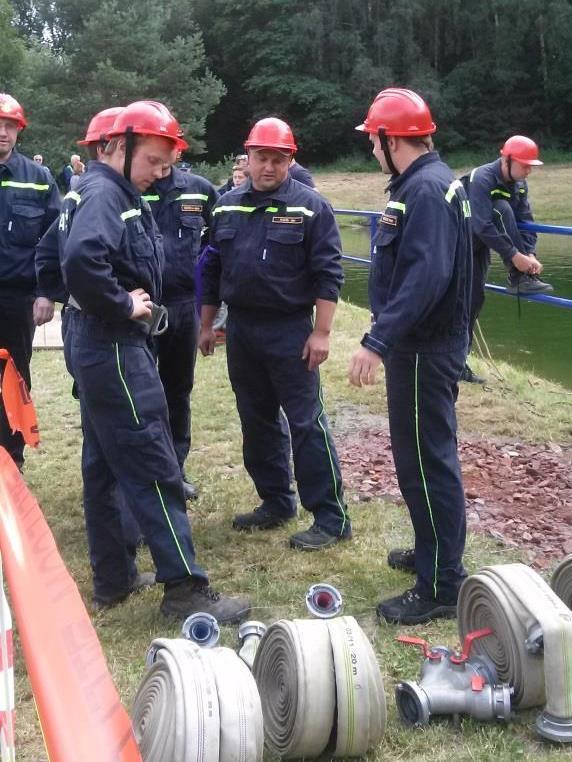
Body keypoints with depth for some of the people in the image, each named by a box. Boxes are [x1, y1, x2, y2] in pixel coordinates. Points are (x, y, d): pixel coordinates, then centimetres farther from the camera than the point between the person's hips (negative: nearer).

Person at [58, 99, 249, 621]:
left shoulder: (121, 194, 15)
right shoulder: (104, 195, -16)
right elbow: (81, 259, -34)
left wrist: (132, 302, 4)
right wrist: (123, 305, -22)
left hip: (104, 346, 10)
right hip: (114, 348, -10)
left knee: (105, 465, 14)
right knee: (154, 469, -6)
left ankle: (113, 577, 25)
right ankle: (185, 587, 1)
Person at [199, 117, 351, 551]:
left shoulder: (310, 207, -7)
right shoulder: (227, 207, 9)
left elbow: (327, 274, -9)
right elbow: (212, 270, 15)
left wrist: (322, 332, -14)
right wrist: (207, 325, 14)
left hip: (289, 331, -6)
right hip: (240, 329, 6)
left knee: (306, 422, -4)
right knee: (257, 421, 13)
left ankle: (332, 518, 3)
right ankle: (276, 503, 27)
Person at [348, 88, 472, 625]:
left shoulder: (427, 189, -19)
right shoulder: (422, 183, 13)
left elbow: (425, 278, -30)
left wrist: (377, 343, -33)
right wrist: (386, 338, 20)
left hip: (426, 350, -10)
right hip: (418, 344, 10)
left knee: (427, 460, -3)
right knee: (419, 454, 20)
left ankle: (440, 587, 7)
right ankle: (431, 551, 35)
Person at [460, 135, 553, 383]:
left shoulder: (519, 184, -1)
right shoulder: (482, 179, -27)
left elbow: (526, 221, -3)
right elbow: (482, 225, -34)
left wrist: (530, 254, -20)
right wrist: (513, 255, -35)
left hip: (481, 243, 7)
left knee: (474, 299, -1)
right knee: (502, 209, -26)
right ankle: (519, 278, -23)